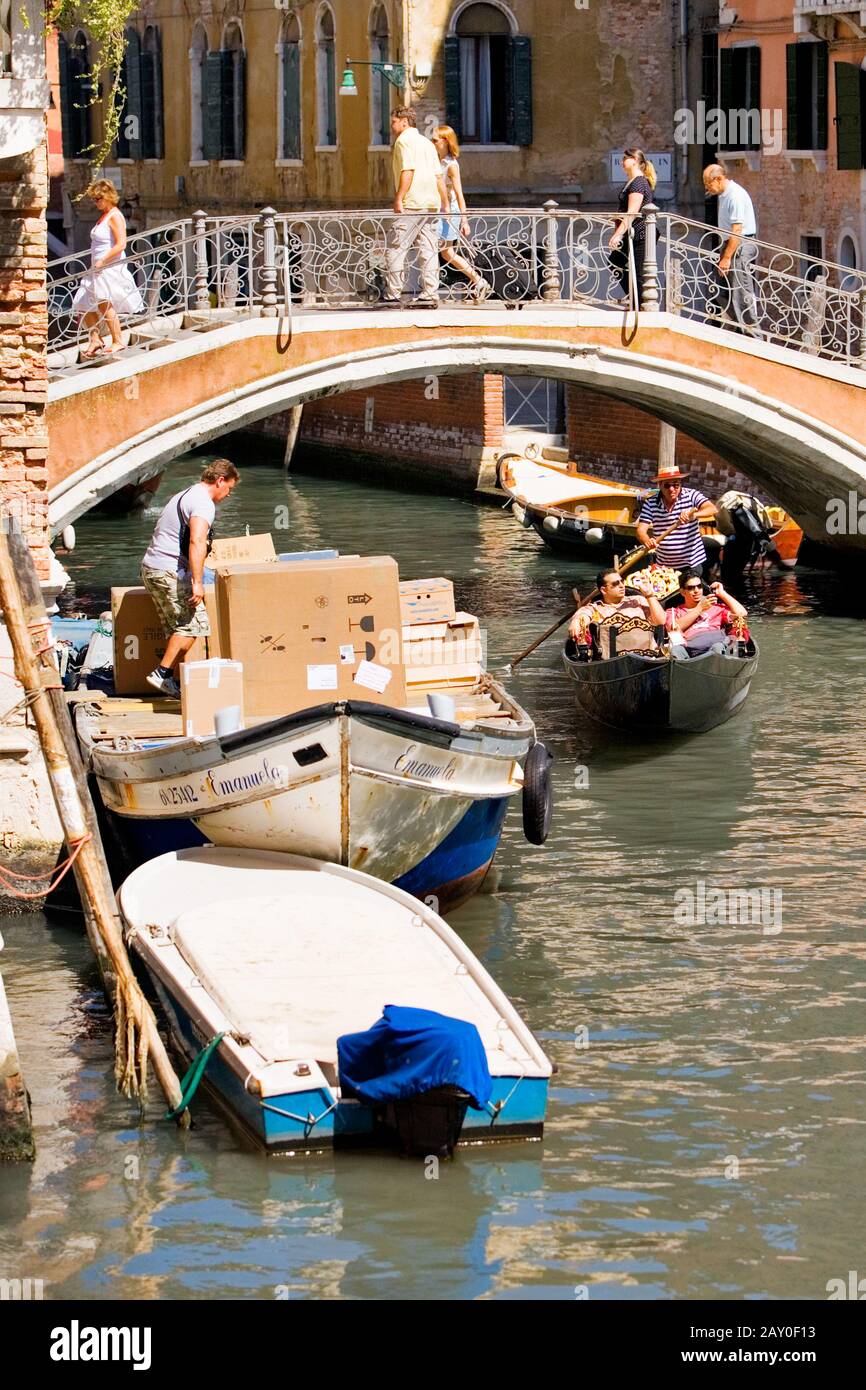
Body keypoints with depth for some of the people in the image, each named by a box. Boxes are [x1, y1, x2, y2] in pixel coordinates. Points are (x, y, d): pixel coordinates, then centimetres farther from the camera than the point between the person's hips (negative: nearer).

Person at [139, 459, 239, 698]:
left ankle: (173, 681, 5)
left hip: (151, 568, 10)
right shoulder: (203, 503, -11)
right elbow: (197, 542, -26)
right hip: (170, 571, -10)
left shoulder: (183, 496, 22)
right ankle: (162, 674, -14)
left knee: (179, 628, 9)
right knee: (191, 624, -10)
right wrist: (197, 582, -30)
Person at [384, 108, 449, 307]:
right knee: (428, 251, 6)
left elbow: (408, 171, -16)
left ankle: (392, 295, -8)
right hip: (431, 204, 8)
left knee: (396, 249, -5)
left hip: (412, 204, -8)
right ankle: (430, 295, 2)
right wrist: (445, 204, 21)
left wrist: (398, 198, -18)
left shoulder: (404, 140, -4)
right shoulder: (427, 142, 21)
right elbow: (438, 176, 19)